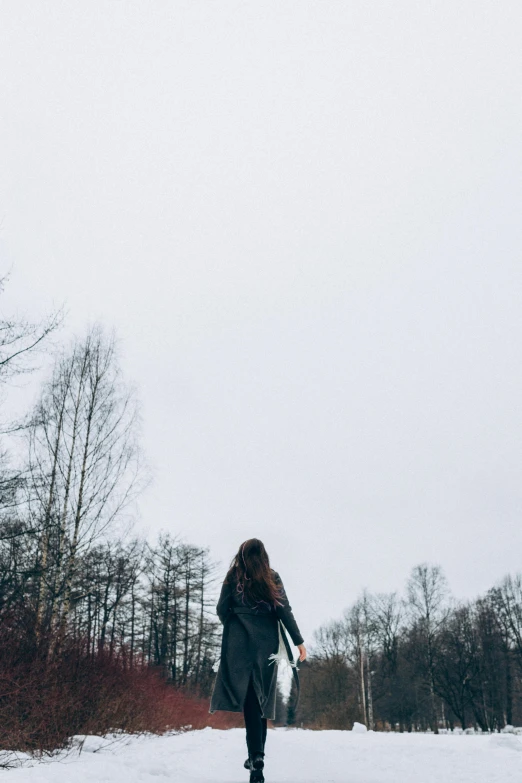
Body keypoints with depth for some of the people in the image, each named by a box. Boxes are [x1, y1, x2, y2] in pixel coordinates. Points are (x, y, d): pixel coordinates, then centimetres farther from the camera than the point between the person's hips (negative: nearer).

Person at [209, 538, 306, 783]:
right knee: (261, 697, 12)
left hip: (240, 641, -1)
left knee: (249, 697, -4)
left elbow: (221, 609, 4)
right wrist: (299, 641, 0)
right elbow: (284, 610, -1)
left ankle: (256, 755, -17)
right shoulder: (273, 578, 6)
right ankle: (257, 754, 18)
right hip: (267, 643, 2)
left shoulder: (234, 577, 4)